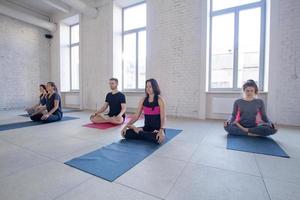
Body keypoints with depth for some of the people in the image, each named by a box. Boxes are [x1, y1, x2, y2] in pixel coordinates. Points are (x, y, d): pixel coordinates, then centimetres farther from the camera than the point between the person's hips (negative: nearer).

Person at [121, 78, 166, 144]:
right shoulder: (143, 100, 6)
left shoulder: (160, 100, -7)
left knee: (159, 138, -38)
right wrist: (126, 126, -8)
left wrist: (161, 130, -35)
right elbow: (136, 116, 4)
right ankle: (150, 135, -7)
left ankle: (139, 132, -12)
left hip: (157, 129, -2)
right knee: (126, 133, -17)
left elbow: (163, 117, -17)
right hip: (146, 128, 3)